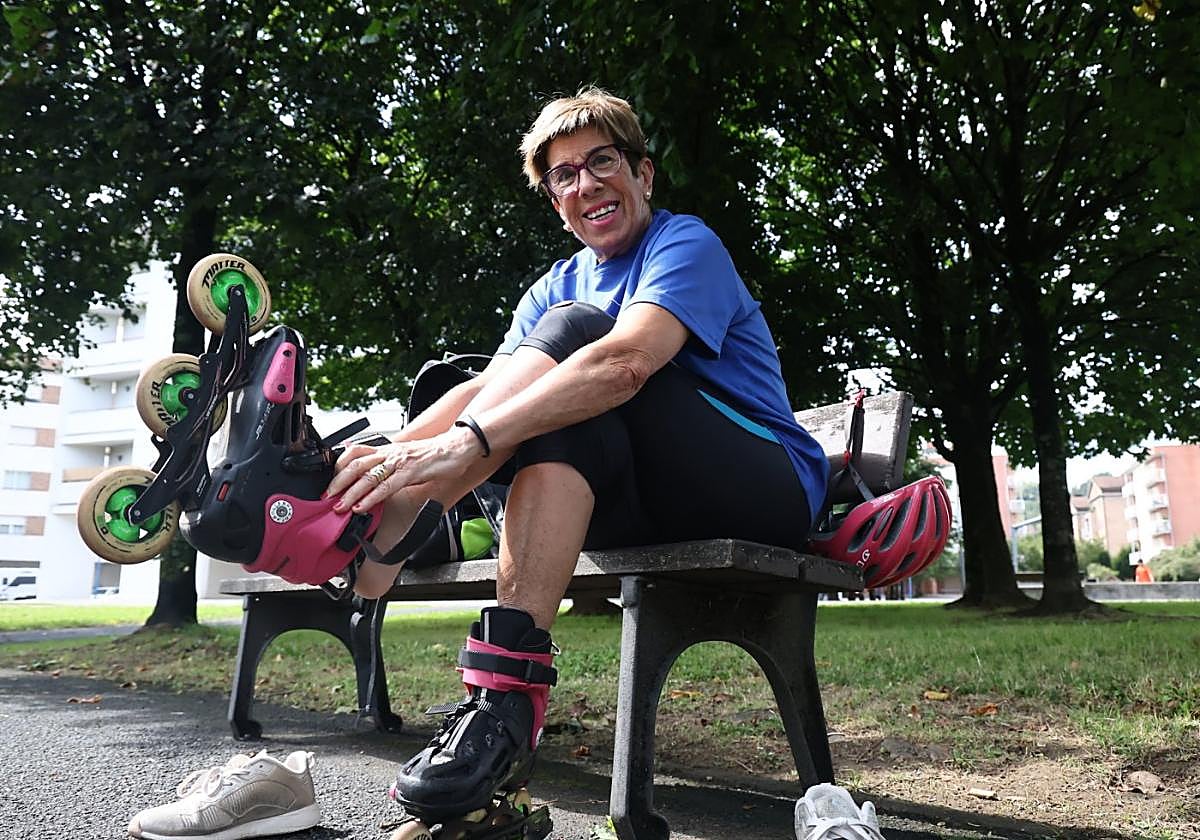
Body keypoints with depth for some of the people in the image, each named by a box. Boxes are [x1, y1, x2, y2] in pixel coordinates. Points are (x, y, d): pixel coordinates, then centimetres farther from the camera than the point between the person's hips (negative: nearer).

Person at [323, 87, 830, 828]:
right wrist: (397, 453, -23)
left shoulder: (687, 244, -7)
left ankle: (378, 518, -29)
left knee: (572, 328, -22)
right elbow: (488, 389, -3)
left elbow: (627, 360, -28)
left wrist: (466, 443, -39)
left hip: (769, 492, -5)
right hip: (655, 513, 5)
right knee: (563, 419, -26)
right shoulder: (557, 288, 14)